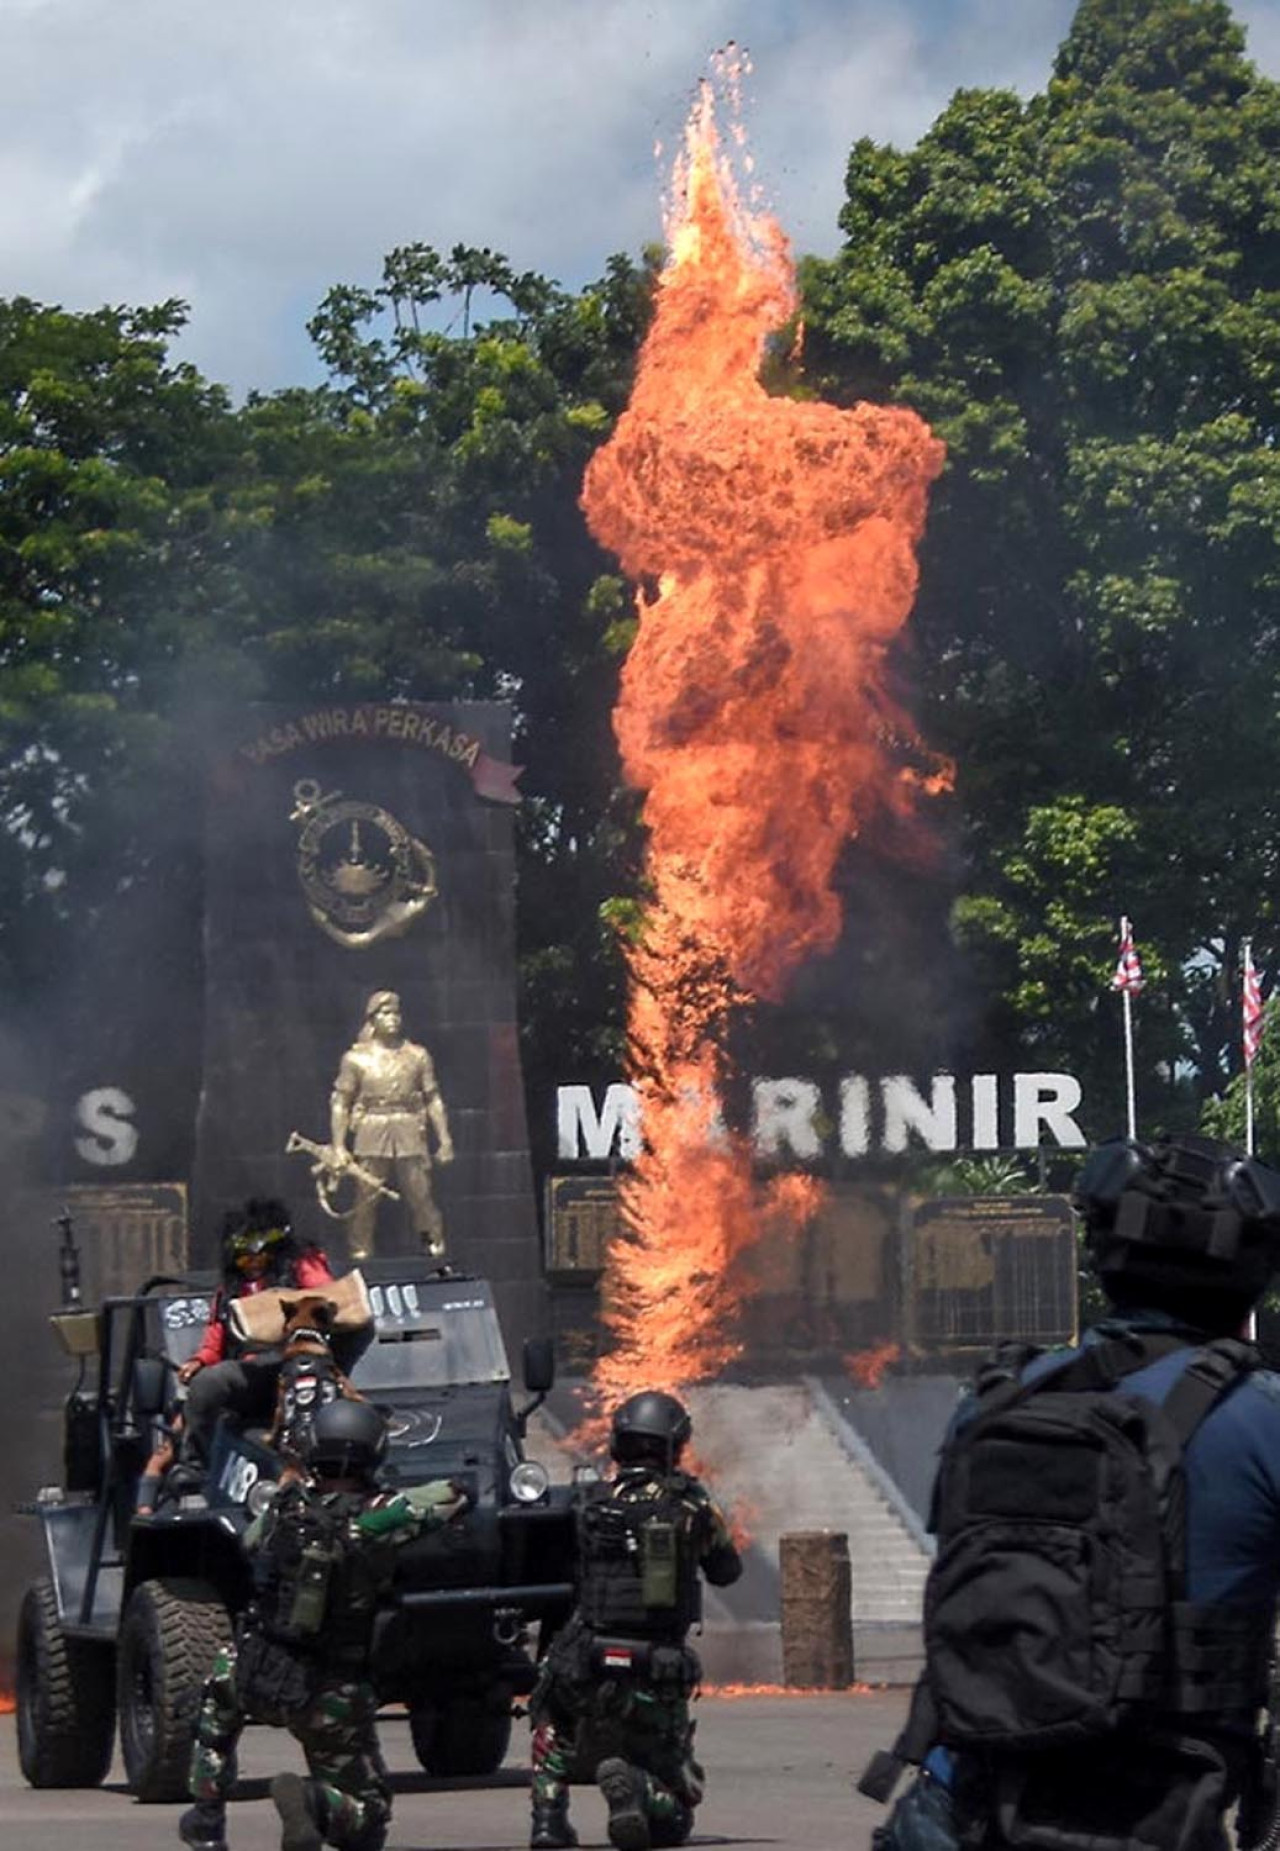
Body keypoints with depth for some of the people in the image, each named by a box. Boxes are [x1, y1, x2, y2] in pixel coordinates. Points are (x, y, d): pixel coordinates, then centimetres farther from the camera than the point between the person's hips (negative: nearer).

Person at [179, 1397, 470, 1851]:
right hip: (331, 1696, -3)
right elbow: (455, 1495, -1)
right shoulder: (378, 1517, -12)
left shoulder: (286, 1506, -2)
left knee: (218, 1694, 40)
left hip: (256, 1676, 3)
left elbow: (250, 1541, 21)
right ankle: (313, 1802, -23)